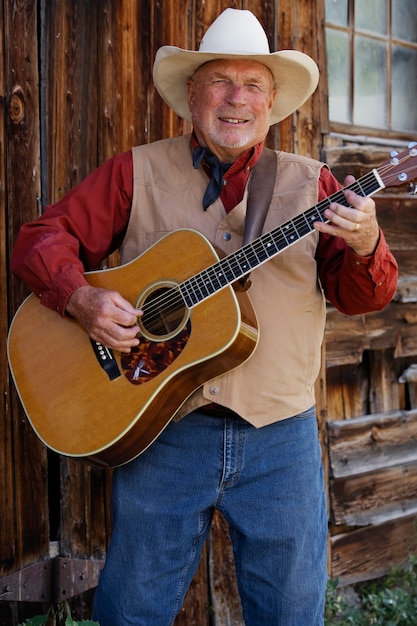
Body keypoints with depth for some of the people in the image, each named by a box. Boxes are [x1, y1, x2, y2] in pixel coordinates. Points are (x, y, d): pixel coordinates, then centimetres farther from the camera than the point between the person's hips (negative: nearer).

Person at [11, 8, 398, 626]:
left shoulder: (310, 183, 7)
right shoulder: (137, 171, 4)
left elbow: (357, 296, 4)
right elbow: (42, 238, 3)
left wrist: (365, 246, -19)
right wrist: (81, 297, -16)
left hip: (280, 437, 1)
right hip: (162, 430, -1)